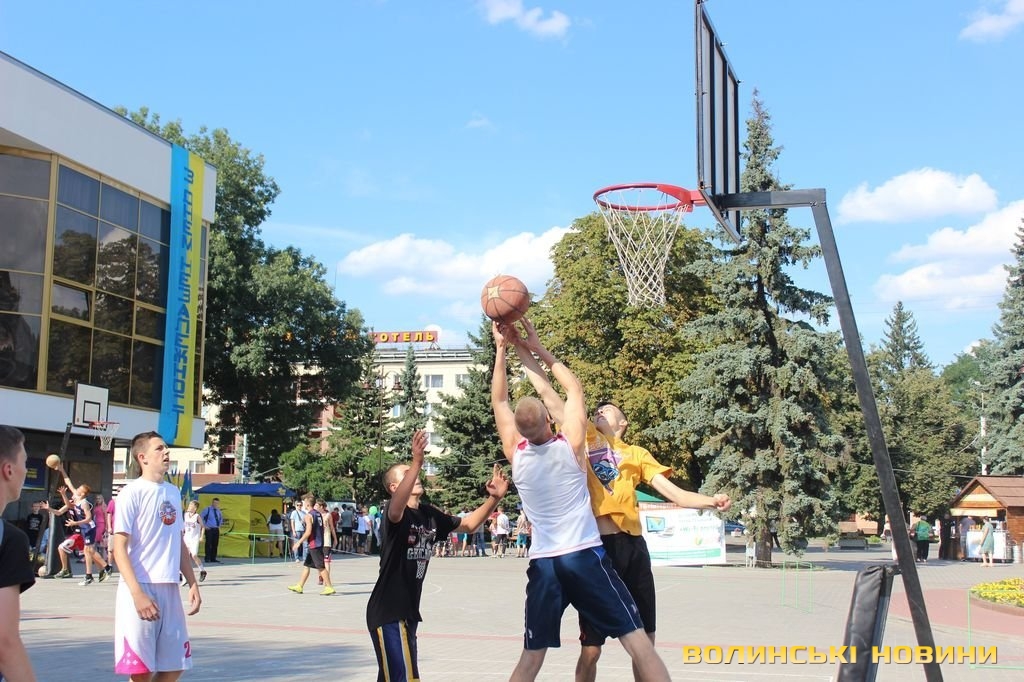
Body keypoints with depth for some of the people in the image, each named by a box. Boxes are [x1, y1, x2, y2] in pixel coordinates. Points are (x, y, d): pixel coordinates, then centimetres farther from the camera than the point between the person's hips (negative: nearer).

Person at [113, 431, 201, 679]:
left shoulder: (173, 492, 13)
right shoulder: (132, 492, -8)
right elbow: (120, 548, -13)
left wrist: (192, 583, 13)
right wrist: (137, 593, -22)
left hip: (170, 589, 7)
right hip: (141, 589, -7)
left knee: (175, 666, 9)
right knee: (141, 670, -2)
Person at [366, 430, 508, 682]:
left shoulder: (429, 515, 6)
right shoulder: (394, 515, -16)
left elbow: (468, 523, 17)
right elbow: (396, 509, -41)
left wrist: (494, 498, 1)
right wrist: (417, 462, -54)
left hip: (407, 612, 9)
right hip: (387, 613, -9)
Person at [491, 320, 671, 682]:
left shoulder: (516, 454, -1)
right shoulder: (570, 445, -7)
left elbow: (499, 400, 12)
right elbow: (575, 388, 7)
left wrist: (501, 349, 12)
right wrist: (539, 349, 11)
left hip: (542, 563, 3)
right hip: (585, 556, -3)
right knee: (638, 642, -2)